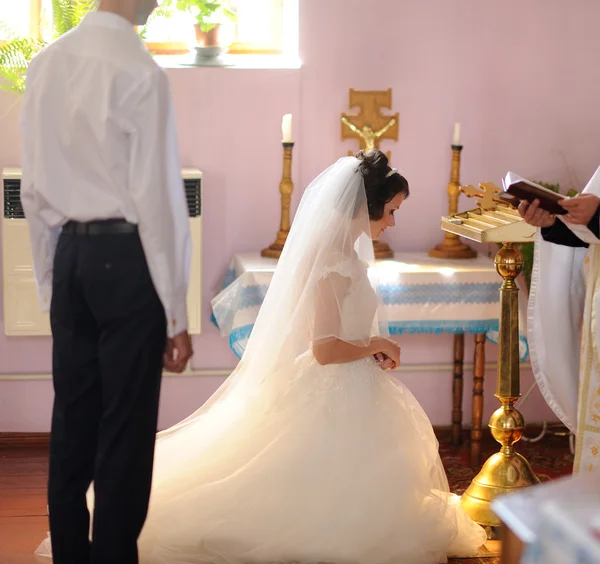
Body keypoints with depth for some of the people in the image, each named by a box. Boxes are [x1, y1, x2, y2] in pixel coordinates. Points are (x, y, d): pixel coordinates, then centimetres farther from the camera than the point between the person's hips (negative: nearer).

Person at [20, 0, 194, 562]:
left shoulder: (45, 65, 6)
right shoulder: (138, 72, -14)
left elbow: (33, 188, 10)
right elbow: (157, 195, -14)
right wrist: (174, 311, -10)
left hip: (71, 254, 7)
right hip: (125, 257, -7)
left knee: (71, 421, 13)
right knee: (125, 430, 3)